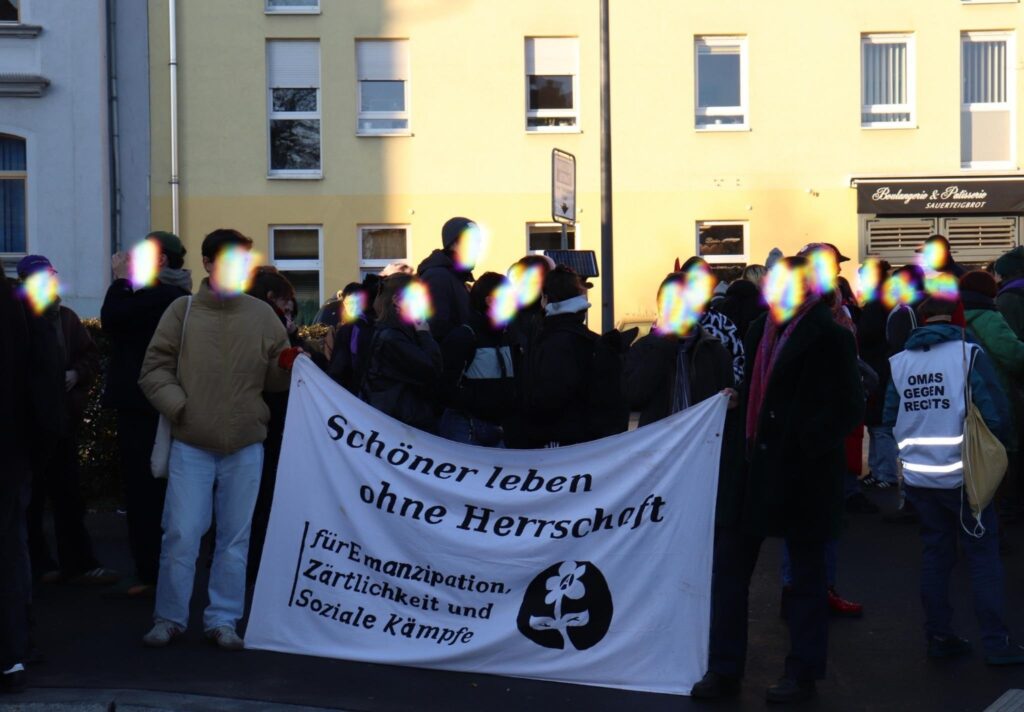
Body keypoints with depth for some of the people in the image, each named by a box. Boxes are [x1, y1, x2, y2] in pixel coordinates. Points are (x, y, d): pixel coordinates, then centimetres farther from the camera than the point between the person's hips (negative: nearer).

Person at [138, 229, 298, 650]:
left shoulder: (262, 315, 3)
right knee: (181, 533, -1)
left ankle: (223, 619, 19)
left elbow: (274, 377, 7)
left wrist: (287, 365, -14)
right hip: (191, 444, -2)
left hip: (246, 445, 2)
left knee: (235, 537, 8)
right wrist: (178, 405, -12)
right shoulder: (182, 311, -1)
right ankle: (169, 617, 14)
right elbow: (154, 370, 0)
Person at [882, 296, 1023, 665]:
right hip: (962, 474, -4)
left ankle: (939, 636, 19)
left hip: (918, 476, 4)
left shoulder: (899, 362, 3)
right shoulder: (969, 354, -10)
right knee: (983, 555, 5)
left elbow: (891, 418, 4)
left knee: (935, 552, 15)